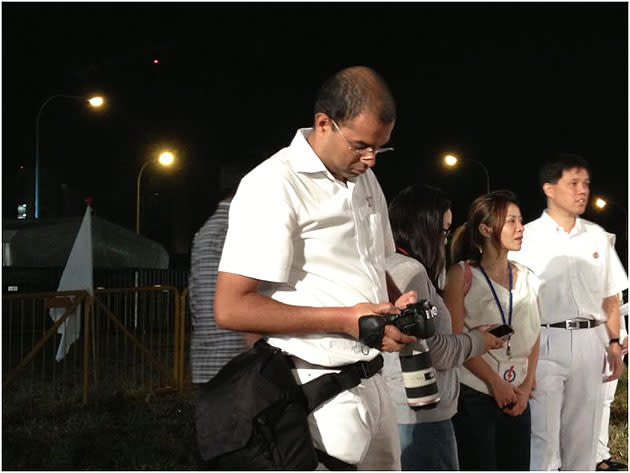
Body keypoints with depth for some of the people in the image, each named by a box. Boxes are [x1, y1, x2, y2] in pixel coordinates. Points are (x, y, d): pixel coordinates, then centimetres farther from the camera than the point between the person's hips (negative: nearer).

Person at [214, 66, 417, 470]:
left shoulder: (365, 179, 13)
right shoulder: (274, 186, -14)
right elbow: (231, 308, -20)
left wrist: (398, 304, 3)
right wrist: (345, 319, -20)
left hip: (371, 380, 8)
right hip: (320, 388, -8)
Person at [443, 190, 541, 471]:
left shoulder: (527, 278, 10)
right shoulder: (462, 275, -4)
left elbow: (534, 337, 12)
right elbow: (455, 339, -10)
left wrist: (527, 386, -1)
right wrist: (496, 382, -13)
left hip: (517, 397, 5)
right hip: (474, 396, -5)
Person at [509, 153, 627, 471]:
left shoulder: (596, 237, 11)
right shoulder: (527, 238, -1)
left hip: (590, 342, 4)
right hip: (546, 340, -4)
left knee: (583, 433, 9)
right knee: (543, 434, -7)